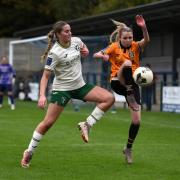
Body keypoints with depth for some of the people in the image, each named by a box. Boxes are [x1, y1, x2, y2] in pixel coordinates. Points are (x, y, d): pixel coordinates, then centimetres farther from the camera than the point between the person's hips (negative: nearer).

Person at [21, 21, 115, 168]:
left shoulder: (76, 41, -1)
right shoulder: (54, 53, -18)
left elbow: (84, 48, 25)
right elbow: (46, 76, -16)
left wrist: (85, 51, 1)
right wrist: (42, 95, -27)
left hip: (80, 86, 6)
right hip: (61, 88, -6)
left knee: (109, 98, -10)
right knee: (48, 122, -6)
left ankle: (87, 125, -4)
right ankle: (29, 152, 9)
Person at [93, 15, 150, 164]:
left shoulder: (136, 46, 3)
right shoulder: (114, 47, 1)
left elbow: (146, 40, -18)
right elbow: (96, 55, -2)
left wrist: (144, 27, -38)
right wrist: (103, 56, -25)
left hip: (133, 84, 2)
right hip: (117, 83, -2)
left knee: (137, 120, -5)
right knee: (127, 63, -34)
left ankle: (128, 149, 15)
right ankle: (129, 94, -33)